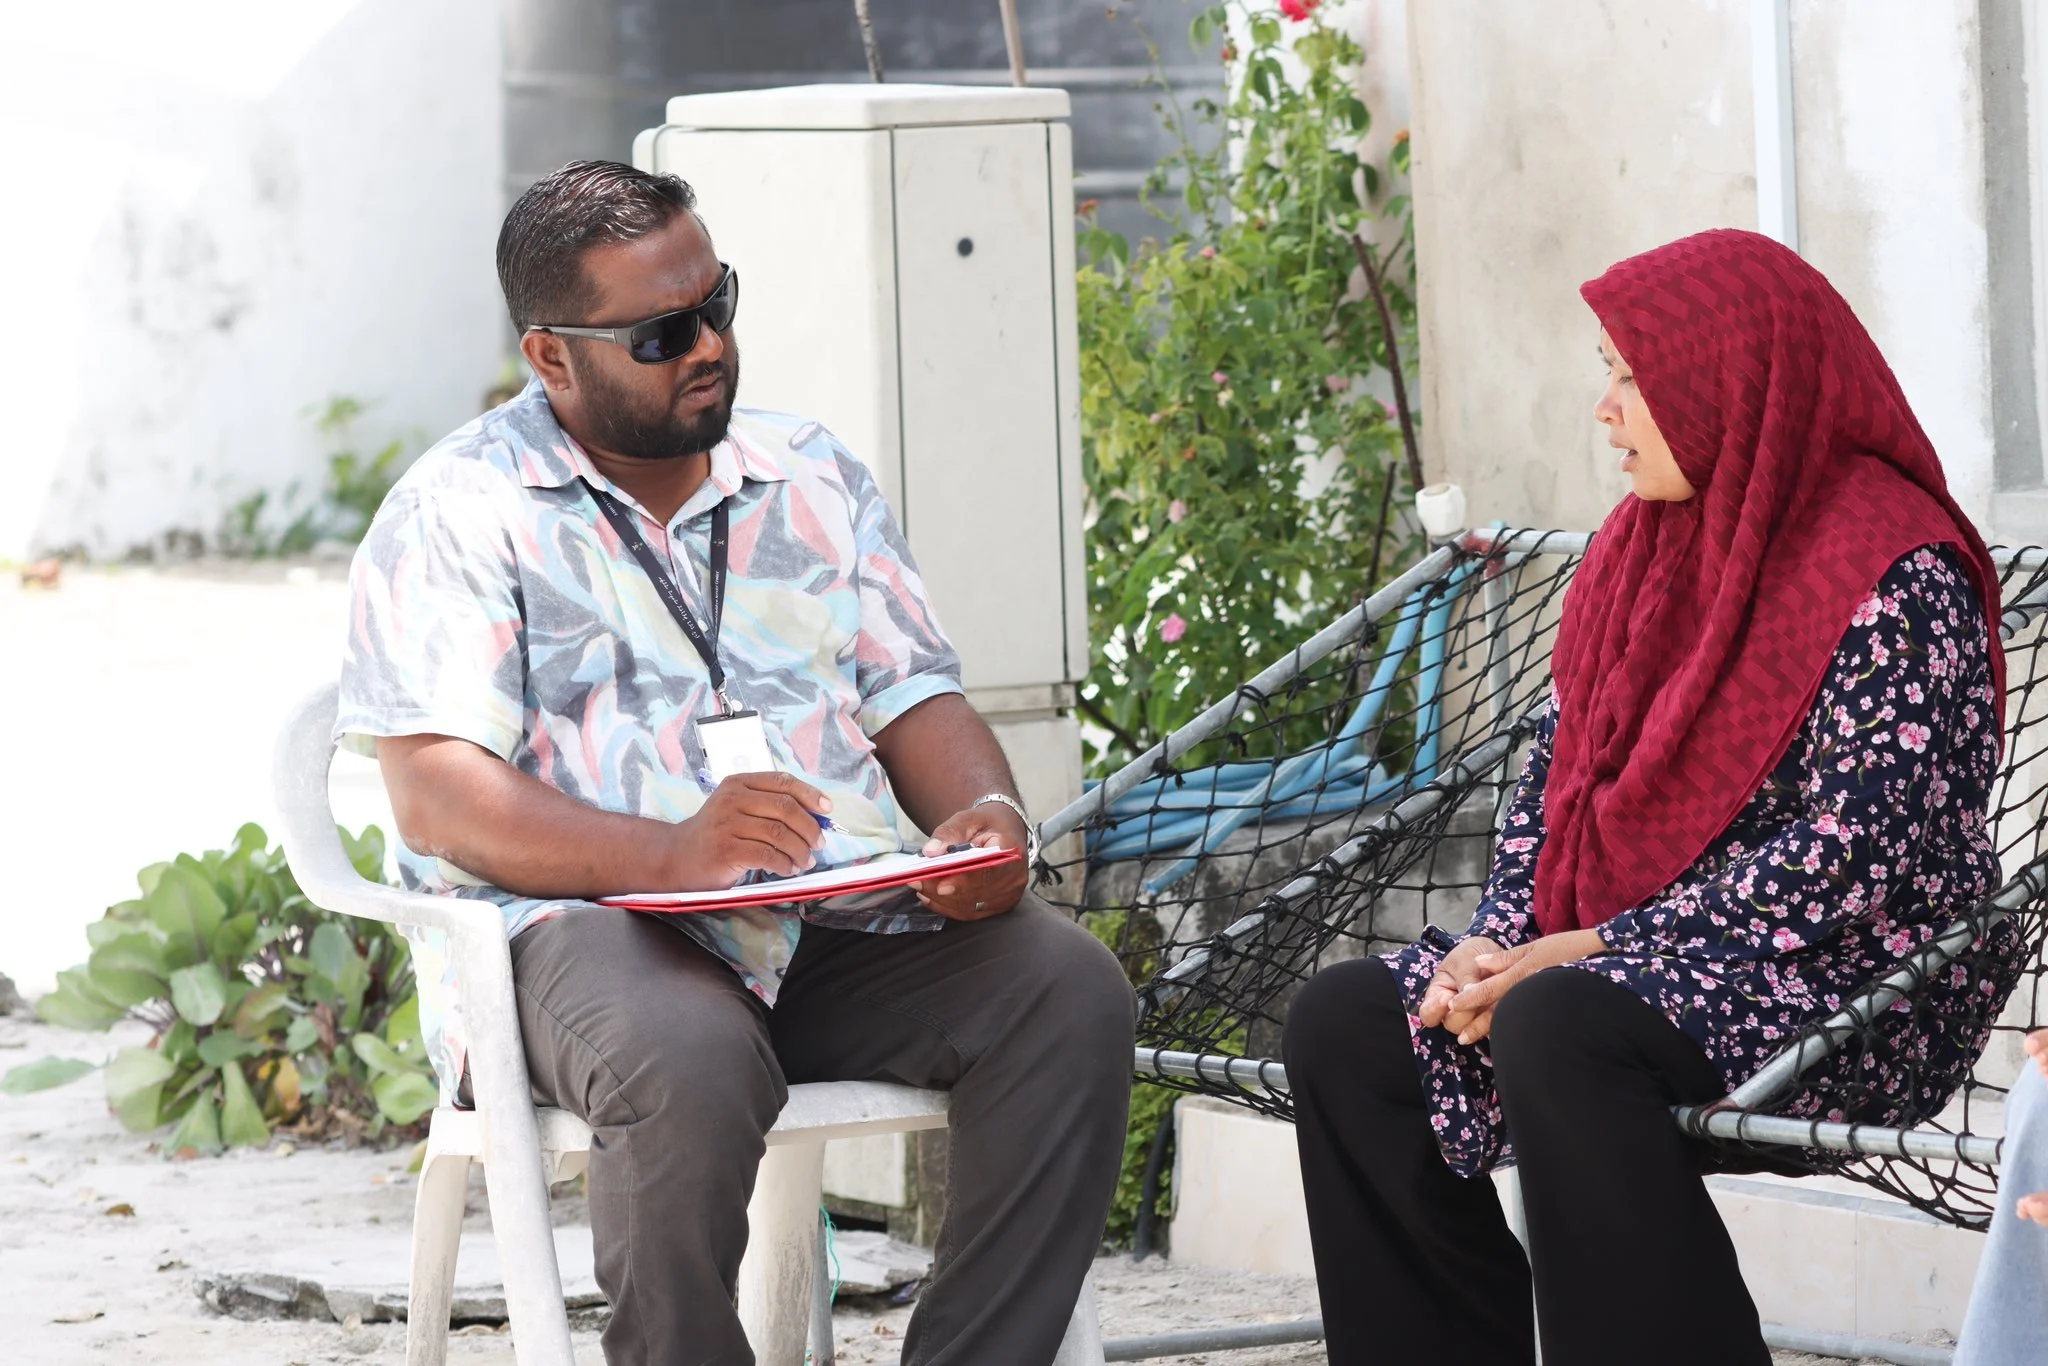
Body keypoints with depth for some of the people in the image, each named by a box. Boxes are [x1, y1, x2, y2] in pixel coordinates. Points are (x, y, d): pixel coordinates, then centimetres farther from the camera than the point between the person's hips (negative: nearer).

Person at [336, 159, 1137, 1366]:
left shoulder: (812, 481, 20)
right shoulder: (460, 517, 1)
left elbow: (913, 699, 16)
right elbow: (438, 796, -10)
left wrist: (987, 818, -9)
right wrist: (672, 855, -25)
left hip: (845, 924, 5)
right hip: (586, 926, -5)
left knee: (1071, 992, -22)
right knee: (689, 1066, -39)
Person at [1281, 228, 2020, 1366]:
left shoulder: (1898, 582, -13)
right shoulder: (1646, 550, 14)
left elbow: (1846, 857, -20)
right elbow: (1558, 775, 15)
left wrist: (1585, 950, -20)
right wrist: (1499, 943, -6)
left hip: (1848, 985, -9)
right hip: (1634, 958, 9)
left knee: (1558, 1029, -35)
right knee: (1344, 1023, -8)